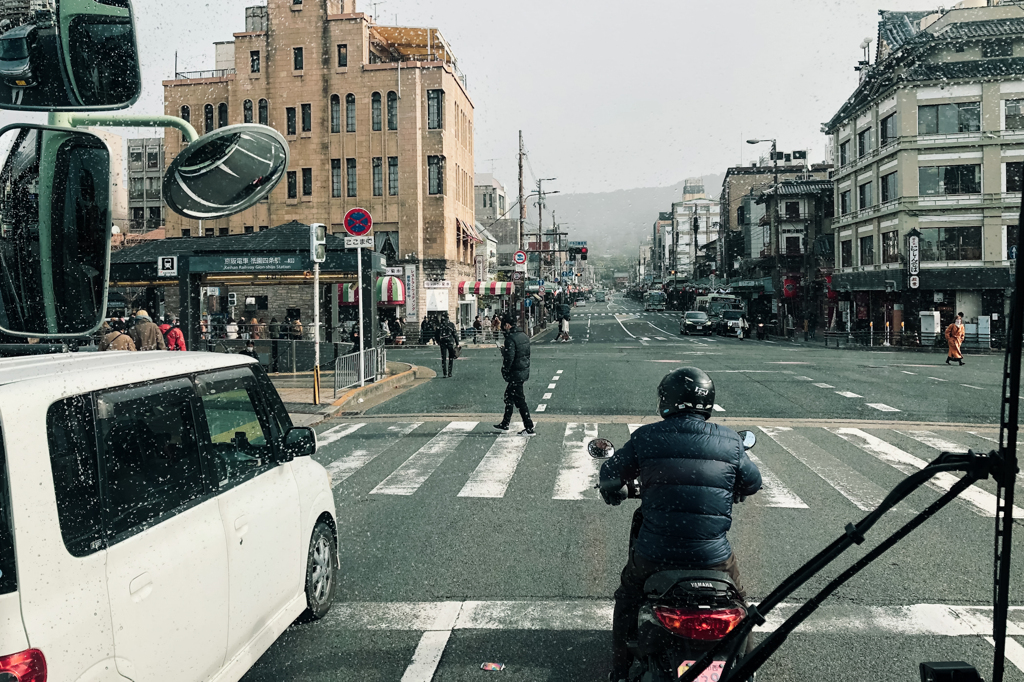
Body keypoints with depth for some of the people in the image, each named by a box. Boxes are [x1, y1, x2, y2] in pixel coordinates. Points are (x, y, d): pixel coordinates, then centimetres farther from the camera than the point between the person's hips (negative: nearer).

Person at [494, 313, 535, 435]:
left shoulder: (510, 338, -19)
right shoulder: (524, 336, 10)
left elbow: (509, 358, -22)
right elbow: (529, 354, 16)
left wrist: (505, 371, -10)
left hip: (515, 374, -10)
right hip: (524, 371, 10)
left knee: (520, 400, -5)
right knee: (509, 396, 21)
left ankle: (529, 428, -4)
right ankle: (505, 424, 32)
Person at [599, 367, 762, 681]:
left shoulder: (646, 437, -6)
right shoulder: (730, 441, -3)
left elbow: (610, 474, 5)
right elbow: (752, 483, 12)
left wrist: (610, 491, 29)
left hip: (654, 554, -1)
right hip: (714, 557, 1)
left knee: (628, 599, 28)